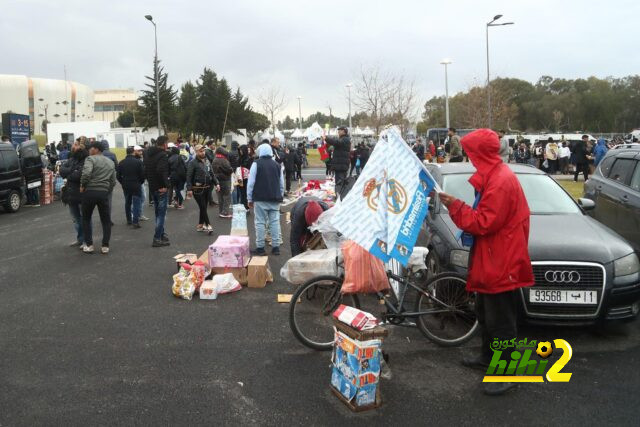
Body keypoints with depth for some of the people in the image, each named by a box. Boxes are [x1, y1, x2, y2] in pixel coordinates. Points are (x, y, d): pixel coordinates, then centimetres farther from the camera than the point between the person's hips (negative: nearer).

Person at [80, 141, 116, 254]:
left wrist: (82, 185, -7)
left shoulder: (91, 159, -4)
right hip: (104, 193, 4)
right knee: (106, 220, 13)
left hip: (90, 192, -4)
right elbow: (113, 181, 14)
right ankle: (105, 246, 10)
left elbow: (86, 173, -21)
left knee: (86, 218, 12)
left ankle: (89, 245, 11)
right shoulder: (111, 162, 15)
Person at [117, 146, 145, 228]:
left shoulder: (121, 163, 1)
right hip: (136, 186, -3)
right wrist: (140, 183, 9)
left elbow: (118, 176, 3)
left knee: (127, 203, 17)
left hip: (126, 186, 4)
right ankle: (135, 221, -9)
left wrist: (123, 183, 17)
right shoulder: (138, 162, -9)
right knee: (136, 203, -1)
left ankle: (129, 220, 24)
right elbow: (142, 175, -8)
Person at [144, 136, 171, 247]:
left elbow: (145, 170, 16)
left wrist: (150, 182, 17)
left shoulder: (149, 154, 11)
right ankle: (157, 239, -1)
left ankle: (161, 234, 30)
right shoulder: (162, 155, -17)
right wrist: (165, 185, -23)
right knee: (161, 214, -1)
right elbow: (161, 171, -31)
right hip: (160, 188, -8)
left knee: (158, 213, 20)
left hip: (152, 188, 8)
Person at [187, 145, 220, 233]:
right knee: (203, 207, -6)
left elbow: (212, 174, 17)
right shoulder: (193, 163, -9)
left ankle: (200, 225, 20)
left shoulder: (207, 161, 11)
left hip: (207, 188, 6)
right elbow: (189, 177, -13)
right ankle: (208, 225, -2)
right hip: (198, 189, -6)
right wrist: (189, 189, -20)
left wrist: (216, 183, 8)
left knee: (204, 207, 11)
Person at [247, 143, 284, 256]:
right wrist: (280, 197, 22)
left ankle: (260, 248, 1)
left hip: (260, 199, -4)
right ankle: (276, 247, 6)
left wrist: (250, 199, 2)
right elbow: (282, 184, 13)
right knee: (275, 222, 5)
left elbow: (251, 182, -4)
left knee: (260, 222, 0)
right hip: (275, 199, 4)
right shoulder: (277, 165, 10)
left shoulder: (256, 164, -3)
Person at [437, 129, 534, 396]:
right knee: (485, 313, 23)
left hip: (501, 264, -11)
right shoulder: (494, 176, 11)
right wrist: (457, 207, 8)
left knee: (500, 321, -1)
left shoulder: (501, 181, -23)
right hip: (491, 261, 11)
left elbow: (485, 223, -25)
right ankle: (488, 357, 39)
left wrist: (455, 207, -19)